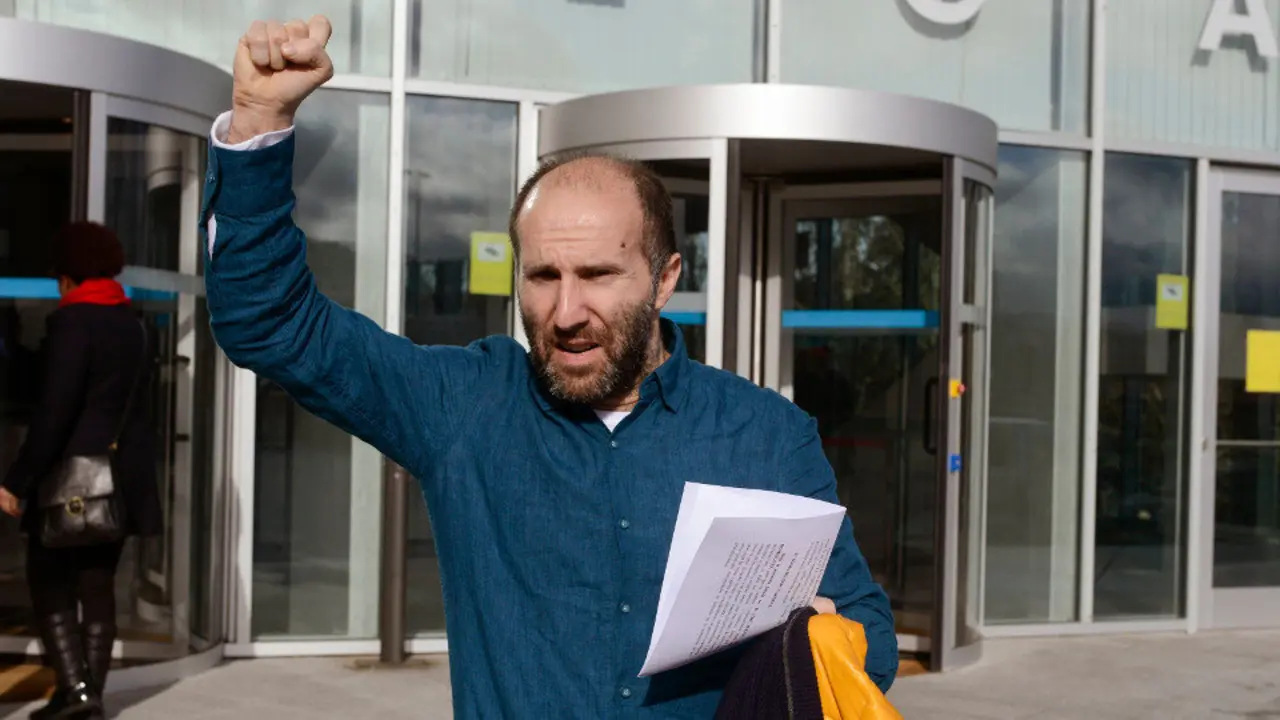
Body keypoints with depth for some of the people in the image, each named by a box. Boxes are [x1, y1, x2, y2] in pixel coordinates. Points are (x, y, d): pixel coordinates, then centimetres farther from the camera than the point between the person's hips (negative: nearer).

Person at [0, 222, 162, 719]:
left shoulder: (71, 321, -12)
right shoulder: (131, 324, 11)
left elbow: (54, 410, -18)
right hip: (121, 477, 7)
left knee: (50, 586, 3)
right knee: (98, 586, 11)